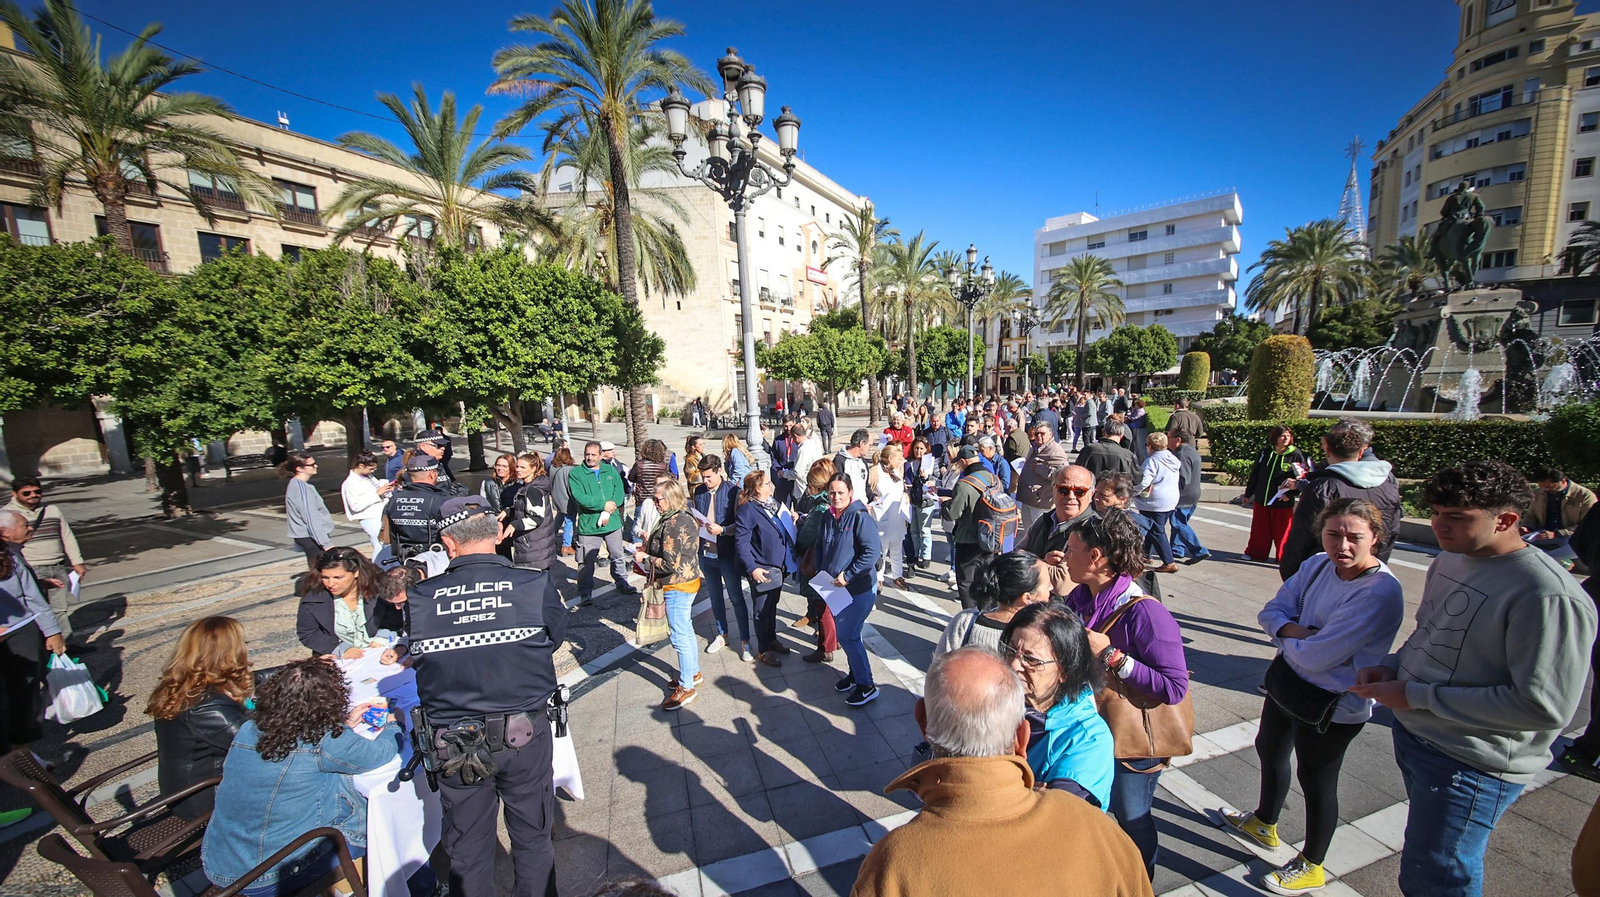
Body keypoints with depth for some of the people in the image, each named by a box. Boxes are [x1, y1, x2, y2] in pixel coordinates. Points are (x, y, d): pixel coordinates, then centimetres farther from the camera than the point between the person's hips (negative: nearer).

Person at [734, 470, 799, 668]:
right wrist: (752, 567, -28)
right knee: (762, 609, 7)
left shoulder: (773, 503, 6)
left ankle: (772, 639, 41)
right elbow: (741, 542, -22)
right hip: (761, 569, -7)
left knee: (772, 604, 23)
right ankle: (763, 650, 23)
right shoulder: (747, 510, -18)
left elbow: (786, 531, 18)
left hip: (778, 565, 7)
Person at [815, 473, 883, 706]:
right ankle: (855, 674, 38)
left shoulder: (860, 517, -19)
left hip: (859, 589, -7)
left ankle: (866, 686, 12)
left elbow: (873, 551, -25)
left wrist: (848, 575, -23)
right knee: (845, 633, 18)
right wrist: (821, 571, 4)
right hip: (836, 588, 7)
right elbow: (820, 546, 17)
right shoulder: (828, 517, 4)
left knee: (847, 636, -4)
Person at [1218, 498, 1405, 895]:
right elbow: (1271, 611, -4)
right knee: (1269, 750, 26)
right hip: (1288, 680, 7)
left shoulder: (1381, 592, -29)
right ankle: (1264, 824, 53)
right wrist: (1301, 632, -22)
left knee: (1316, 780, 13)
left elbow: (1313, 657, -30)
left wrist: (1285, 635, -11)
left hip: (1332, 705, -7)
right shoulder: (1318, 566, -9)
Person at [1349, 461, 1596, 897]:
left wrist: (1416, 695, -21)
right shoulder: (1448, 561, 2)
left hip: (1471, 766, -7)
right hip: (1411, 733, 7)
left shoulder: (1547, 596, -24)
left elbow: (1544, 707, -24)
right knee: (1422, 861, 27)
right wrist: (1392, 666, -1)